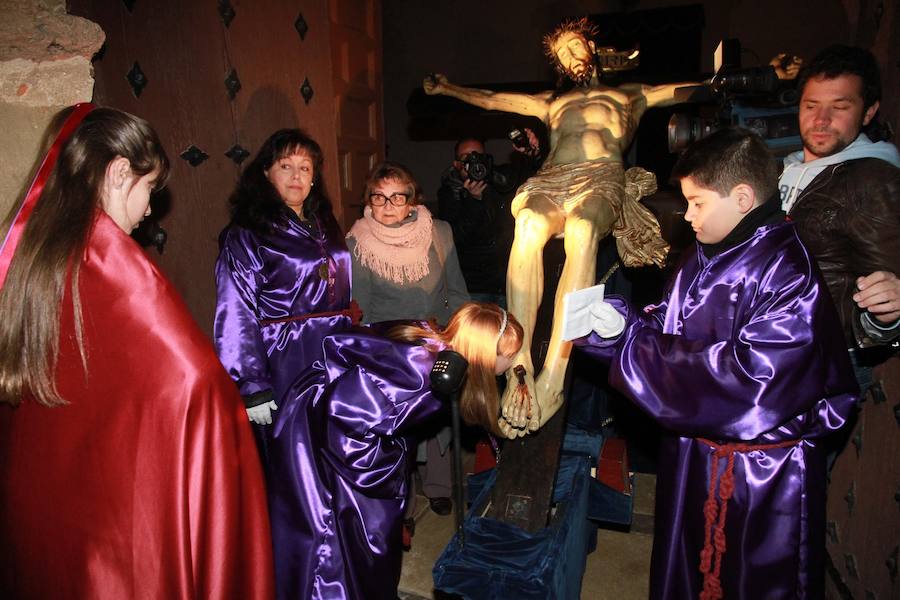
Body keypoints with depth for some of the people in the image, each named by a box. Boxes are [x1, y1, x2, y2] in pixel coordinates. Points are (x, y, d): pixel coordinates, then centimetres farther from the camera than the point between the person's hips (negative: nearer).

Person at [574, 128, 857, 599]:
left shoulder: (790, 276, -21)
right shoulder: (704, 260, 3)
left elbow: (748, 377, -29)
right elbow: (665, 328, 8)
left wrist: (635, 341, -26)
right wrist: (622, 323, -14)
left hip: (763, 475, -7)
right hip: (692, 454, 8)